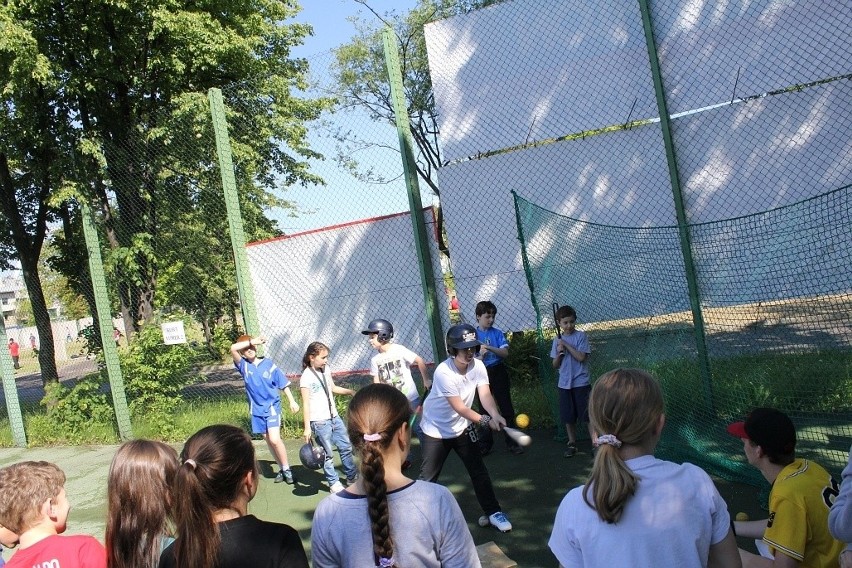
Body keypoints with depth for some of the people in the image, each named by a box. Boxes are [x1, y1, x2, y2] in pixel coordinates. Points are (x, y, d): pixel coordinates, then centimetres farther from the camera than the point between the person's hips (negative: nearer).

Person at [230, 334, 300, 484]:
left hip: (272, 406, -3)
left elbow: (283, 384, 0)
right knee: (268, 440, 11)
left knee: (274, 439, -15)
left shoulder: (269, 364, -5)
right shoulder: (243, 365, -2)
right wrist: (252, 341, -19)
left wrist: (292, 401, -1)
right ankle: (281, 468, 25)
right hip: (257, 409, 3)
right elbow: (233, 348, -19)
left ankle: (287, 469, 0)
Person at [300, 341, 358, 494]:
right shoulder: (306, 377, -15)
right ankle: (334, 483, 16)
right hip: (319, 421, -8)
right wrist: (307, 428, -15)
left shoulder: (326, 369, 6)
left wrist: (349, 391, 9)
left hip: (334, 417, 8)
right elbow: (306, 404, -14)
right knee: (327, 454, 2)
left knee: (346, 447, 14)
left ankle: (352, 476, 29)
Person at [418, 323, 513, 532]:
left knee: (479, 471, 6)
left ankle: (493, 512, 19)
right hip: (436, 429, -4)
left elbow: (485, 394, -24)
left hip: (463, 428, 5)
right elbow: (459, 408, -32)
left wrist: (495, 414, -42)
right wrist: (485, 420, -41)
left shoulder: (477, 366, -12)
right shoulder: (443, 372, -30)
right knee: (428, 477, 2)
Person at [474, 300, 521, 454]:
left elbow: (505, 352, -11)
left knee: (507, 407, 1)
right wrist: (480, 357, -22)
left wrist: (489, 348, -23)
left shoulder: (497, 333, -1)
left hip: (498, 373, 0)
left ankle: (512, 442, 8)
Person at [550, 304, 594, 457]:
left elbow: (581, 357, -15)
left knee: (588, 415, -3)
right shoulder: (557, 340, 7)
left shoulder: (581, 336, -5)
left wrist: (566, 345, -15)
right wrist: (559, 353, -11)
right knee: (568, 417, 11)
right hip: (564, 383, 4)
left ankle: (595, 444, 2)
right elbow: (555, 365, 7)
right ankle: (572, 444, 24)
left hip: (581, 382, -4)